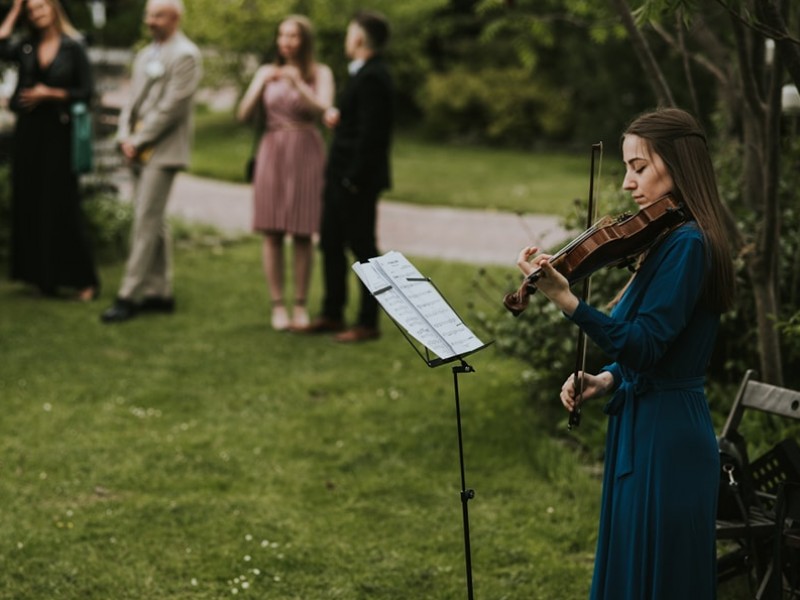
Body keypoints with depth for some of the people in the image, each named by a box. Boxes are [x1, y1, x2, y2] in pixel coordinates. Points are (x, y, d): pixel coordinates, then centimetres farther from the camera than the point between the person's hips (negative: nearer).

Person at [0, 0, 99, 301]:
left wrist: (49, 94, -13)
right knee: (30, 203, 4)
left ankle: (84, 279, 1)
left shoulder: (73, 48, -2)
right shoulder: (26, 47, 7)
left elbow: (85, 92, -3)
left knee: (62, 205, -4)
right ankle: (42, 275, 12)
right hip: (28, 132, 4)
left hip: (58, 132, -4)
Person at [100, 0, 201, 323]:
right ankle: (160, 292, 17)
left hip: (162, 150, -9)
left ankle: (129, 296, -10)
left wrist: (139, 140, -13)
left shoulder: (185, 55, -9)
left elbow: (172, 108, -15)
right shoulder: (145, 55, 18)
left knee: (146, 222, -10)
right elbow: (133, 99, 18)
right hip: (139, 150, 9)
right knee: (154, 223, 11)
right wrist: (125, 136, 2)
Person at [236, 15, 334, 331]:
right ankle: (277, 305, 4)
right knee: (272, 232, -1)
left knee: (302, 234, -1)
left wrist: (298, 83, -24)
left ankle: (300, 305, 6)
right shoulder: (267, 72, 9)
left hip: (306, 154, -2)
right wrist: (261, 85, -12)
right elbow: (244, 114, 3)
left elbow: (323, 109, -12)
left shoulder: (320, 73, 3)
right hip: (272, 153, 2)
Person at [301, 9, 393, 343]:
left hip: (357, 179, -11)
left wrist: (354, 178, -22)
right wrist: (336, 114, 4)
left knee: (362, 247, -2)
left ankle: (368, 323, 7)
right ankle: (332, 314, 26)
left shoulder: (372, 78, -18)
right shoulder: (365, 73, 14)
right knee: (331, 243, 16)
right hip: (342, 176, 11)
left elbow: (370, 132, -23)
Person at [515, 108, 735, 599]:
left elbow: (643, 344, -25)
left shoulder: (687, 244, -18)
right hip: (649, 431, 10)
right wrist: (609, 379, 2)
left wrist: (566, 300, -33)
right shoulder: (673, 239, 13)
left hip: (663, 439, -10)